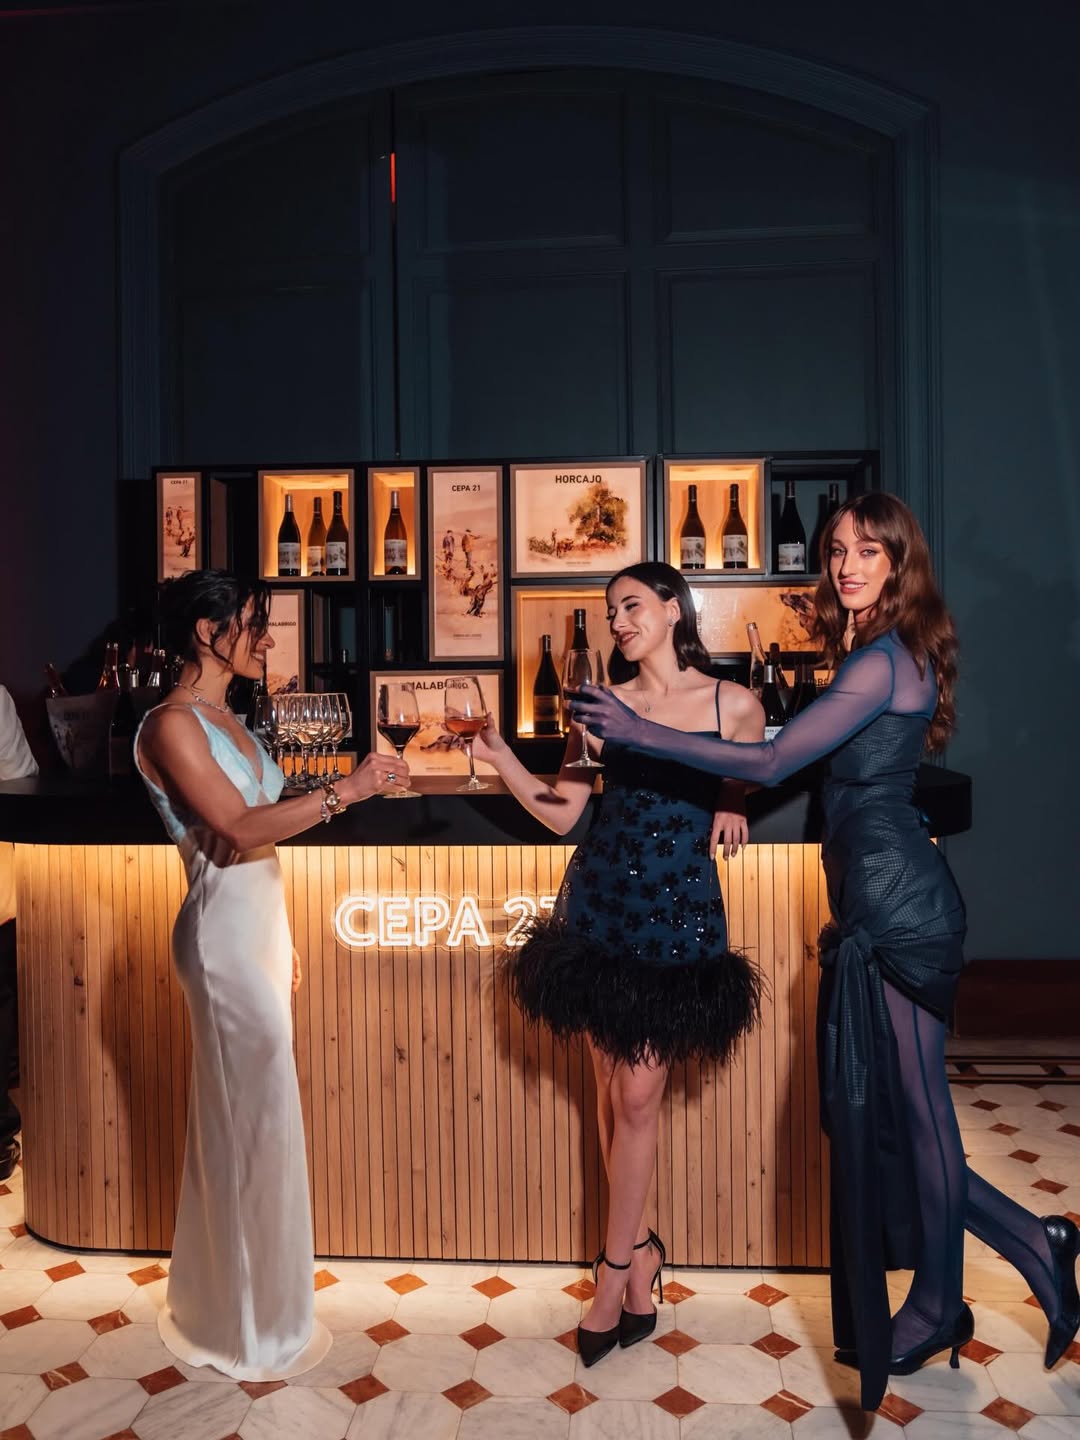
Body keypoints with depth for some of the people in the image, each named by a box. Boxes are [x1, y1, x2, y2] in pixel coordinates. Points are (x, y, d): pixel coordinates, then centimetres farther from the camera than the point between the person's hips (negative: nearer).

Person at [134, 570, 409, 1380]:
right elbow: (237, 830, -23)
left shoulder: (227, 719, 13)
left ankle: (230, 1300, 36)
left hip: (259, 925, 9)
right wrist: (344, 792, -22)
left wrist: (284, 937, 16)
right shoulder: (171, 724, -14)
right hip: (225, 930, -9)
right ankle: (253, 1327, 21)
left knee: (242, 1112, 17)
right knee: (255, 1115, 2)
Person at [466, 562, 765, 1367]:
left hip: (679, 916, -2)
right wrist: (499, 757, -8)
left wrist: (731, 805, -8)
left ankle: (615, 1271, 18)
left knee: (638, 1094, 1)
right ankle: (641, 1248, 32)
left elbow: (750, 785, 14)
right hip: (603, 906, 3)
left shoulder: (734, 705, -2)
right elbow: (562, 813, 3)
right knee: (613, 1086, 11)